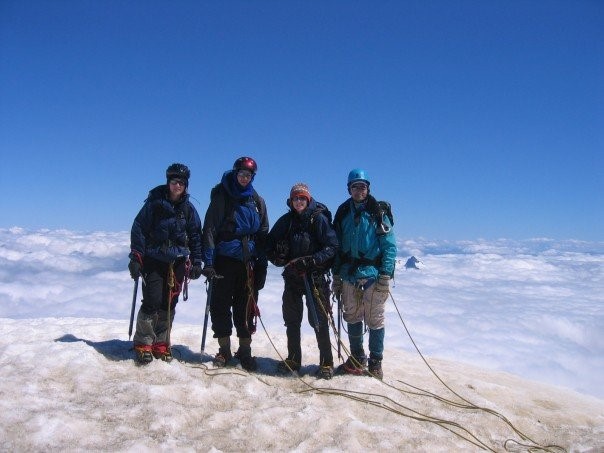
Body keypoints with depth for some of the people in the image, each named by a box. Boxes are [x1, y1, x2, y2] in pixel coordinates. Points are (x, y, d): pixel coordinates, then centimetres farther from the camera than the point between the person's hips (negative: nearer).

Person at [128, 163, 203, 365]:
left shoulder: (189, 209, 7)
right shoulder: (154, 203, -3)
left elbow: (195, 236, 11)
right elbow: (138, 229, -3)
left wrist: (196, 262, 5)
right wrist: (136, 257, -8)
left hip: (178, 263, 3)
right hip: (154, 261, -3)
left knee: (169, 305, 5)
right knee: (152, 302, -9)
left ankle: (161, 344, 18)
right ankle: (143, 344, 7)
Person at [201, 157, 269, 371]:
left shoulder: (257, 201, 10)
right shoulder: (221, 197, 1)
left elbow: (263, 235, 11)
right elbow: (209, 229, -4)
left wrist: (262, 266, 4)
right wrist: (208, 261, -12)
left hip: (248, 262, 2)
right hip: (224, 259, -2)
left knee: (246, 307, 4)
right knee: (220, 306, 4)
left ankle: (245, 351, 16)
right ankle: (224, 349, 18)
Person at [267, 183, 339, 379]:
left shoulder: (319, 219, -7)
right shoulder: (286, 221, 7)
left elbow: (332, 246, -12)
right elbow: (270, 243, 13)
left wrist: (312, 260, -23)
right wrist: (277, 256, -8)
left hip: (315, 277, -5)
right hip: (292, 277, 5)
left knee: (319, 321, 0)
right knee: (291, 320, 13)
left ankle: (326, 363, 13)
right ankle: (293, 359, 28)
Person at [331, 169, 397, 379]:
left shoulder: (378, 212, -1)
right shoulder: (343, 213, 10)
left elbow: (389, 246, -5)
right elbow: (336, 247, 12)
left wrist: (386, 276, -12)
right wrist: (336, 276, 9)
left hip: (373, 275, -4)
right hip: (349, 276, 4)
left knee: (375, 320, 2)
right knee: (352, 318, 11)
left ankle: (375, 362, 17)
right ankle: (357, 359, 26)